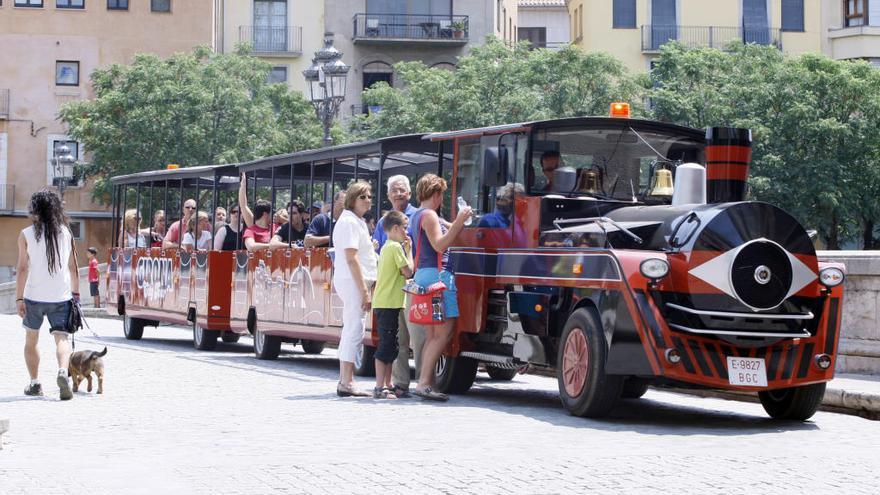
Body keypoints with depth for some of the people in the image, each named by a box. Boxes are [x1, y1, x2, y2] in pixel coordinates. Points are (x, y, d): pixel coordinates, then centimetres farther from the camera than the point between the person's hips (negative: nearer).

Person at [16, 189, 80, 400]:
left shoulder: (26, 235, -4)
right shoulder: (66, 233, 4)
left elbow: (22, 268, -8)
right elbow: (73, 267, 8)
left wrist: (19, 298, -7)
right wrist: (75, 292, 18)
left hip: (34, 296, -1)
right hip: (61, 296, 1)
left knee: (31, 341, 17)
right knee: (62, 338, -3)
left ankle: (34, 383, 17)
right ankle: (63, 371, -30)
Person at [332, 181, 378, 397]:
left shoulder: (357, 221, 20)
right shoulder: (350, 222, -11)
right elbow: (351, 258, -18)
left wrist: (366, 287, 18)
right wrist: (364, 290, -20)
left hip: (356, 282, 11)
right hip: (353, 282, -11)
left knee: (351, 331, 13)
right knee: (354, 330, -11)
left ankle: (345, 380, 18)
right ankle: (346, 383, -12)